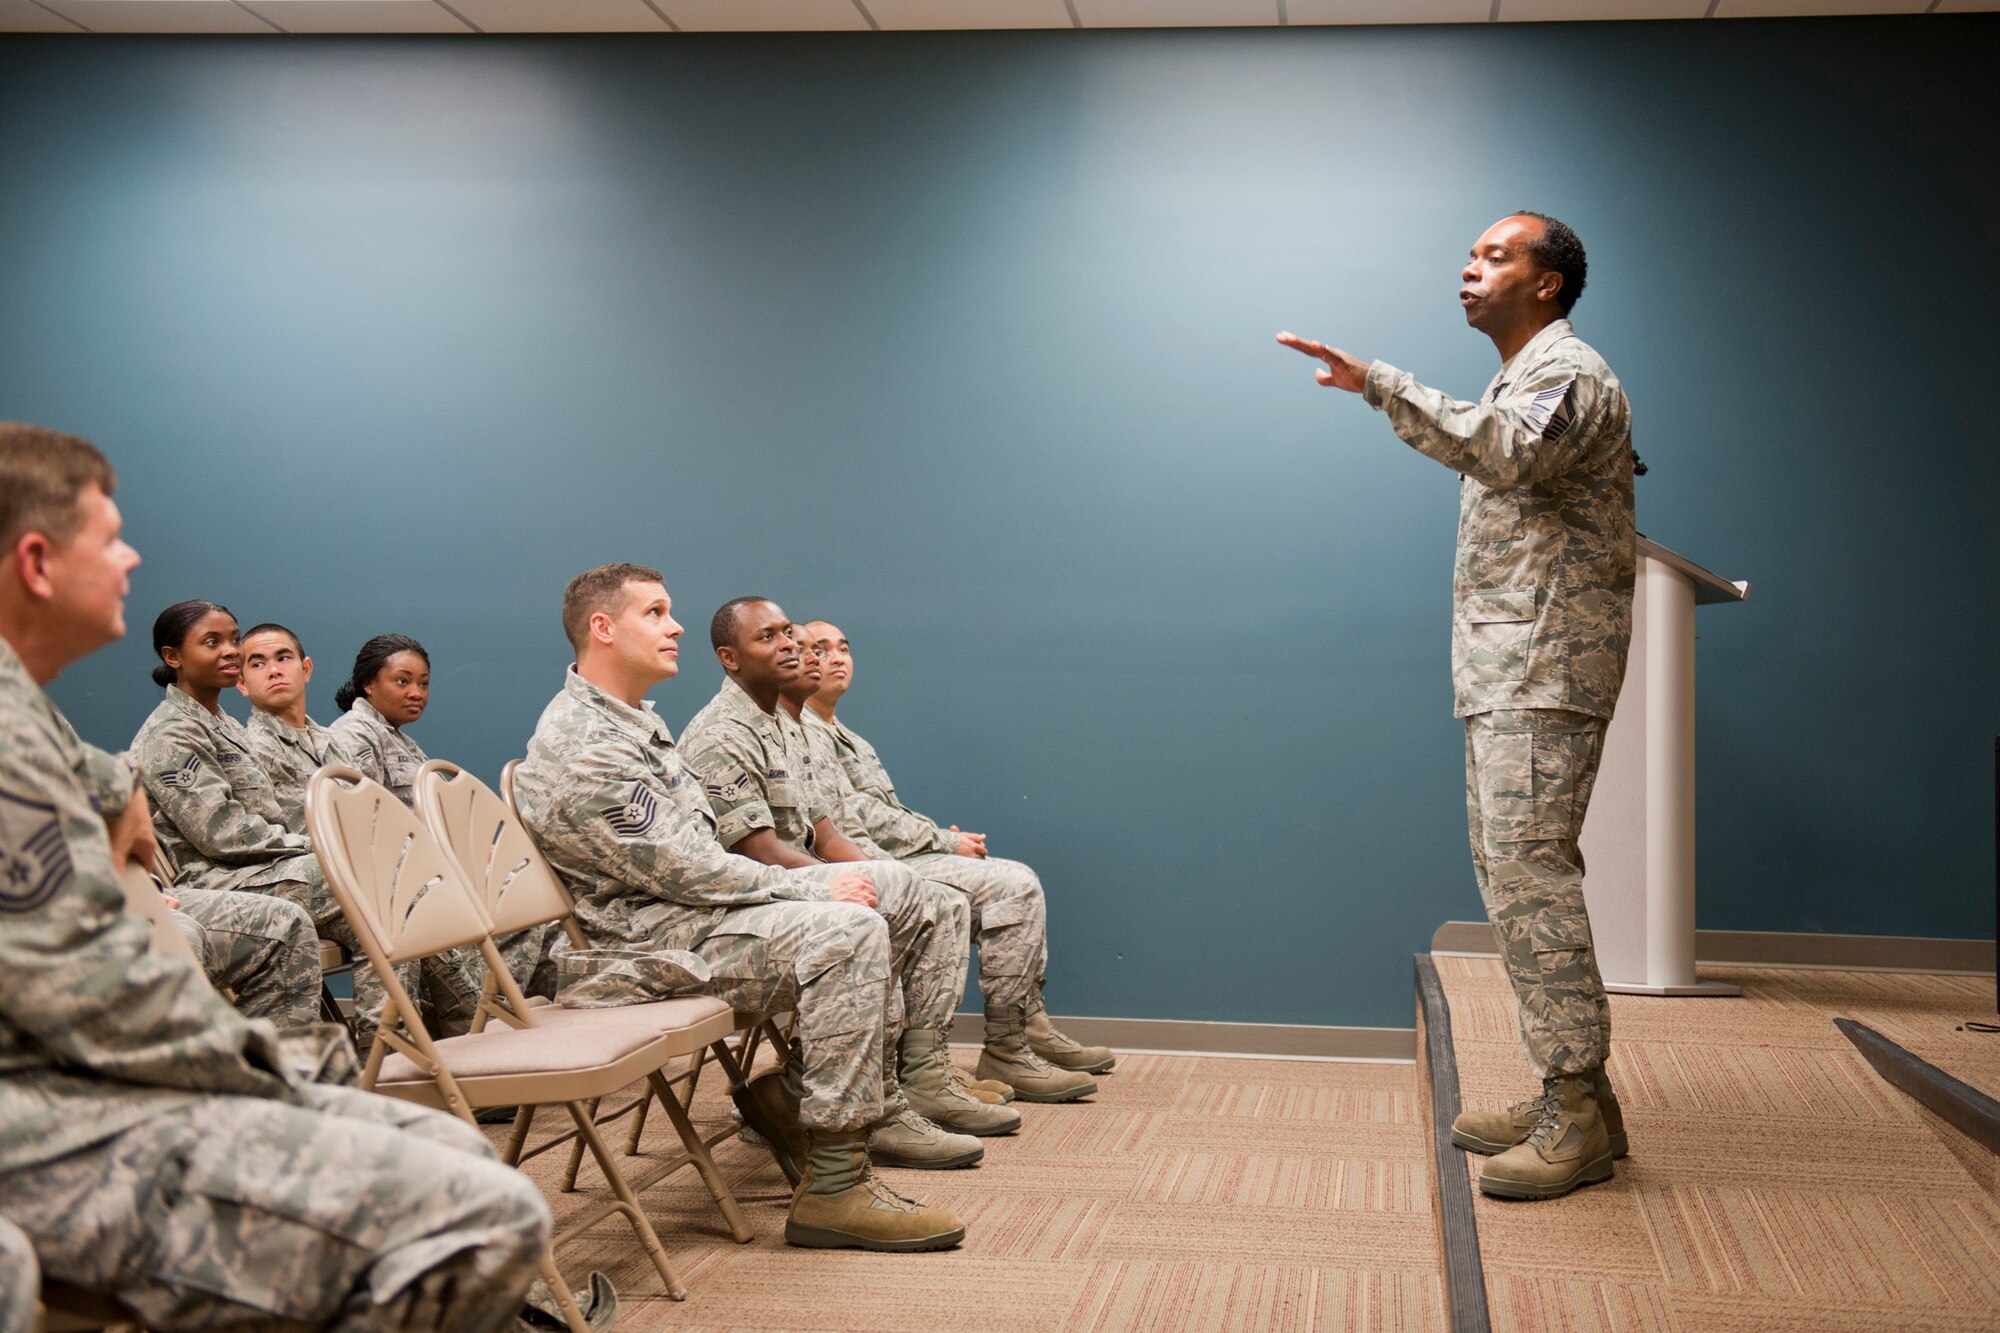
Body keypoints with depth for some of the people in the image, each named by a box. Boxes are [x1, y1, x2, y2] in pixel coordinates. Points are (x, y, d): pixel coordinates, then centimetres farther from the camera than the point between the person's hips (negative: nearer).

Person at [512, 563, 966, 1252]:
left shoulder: (634, 722, 16)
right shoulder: (579, 750, -19)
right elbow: (682, 870, -21)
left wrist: (821, 881, 7)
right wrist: (810, 886, -13)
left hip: (681, 911, 10)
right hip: (642, 943, -10)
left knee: (857, 901, 10)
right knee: (847, 930, -24)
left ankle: (795, 1086, 17)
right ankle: (833, 1186, -25)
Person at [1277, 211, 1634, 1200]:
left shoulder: (1568, 373, -10)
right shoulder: (1525, 379, 24)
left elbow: (1508, 451, -30)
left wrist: (1380, 385, -34)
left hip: (1544, 673, -10)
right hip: (1503, 674, 11)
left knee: (1530, 874, -14)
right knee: (1510, 875, 10)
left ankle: (1580, 1113, -10)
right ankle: (1564, 1099, 16)